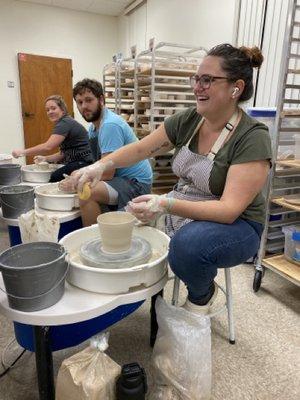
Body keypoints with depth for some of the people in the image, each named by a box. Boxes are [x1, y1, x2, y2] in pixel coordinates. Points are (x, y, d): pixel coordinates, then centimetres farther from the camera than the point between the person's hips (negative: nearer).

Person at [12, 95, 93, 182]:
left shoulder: (65, 123, -15)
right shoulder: (63, 123, 16)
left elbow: (48, 147, -24)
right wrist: (46, 158, 4)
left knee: (52, 178, -24)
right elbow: (64, 153, 17)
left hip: (82, 163, -9)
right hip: (75, 163, 9)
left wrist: (23, 152, -17)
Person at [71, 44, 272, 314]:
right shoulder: (187, 121, -4)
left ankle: (203, 294, -1)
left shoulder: (252, 139, -21)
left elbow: (230, 209, -27)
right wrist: (102, 165, -17)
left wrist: (167, 205, -39)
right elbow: (140, 149, 0)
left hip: (233, 225, -5)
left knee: (189, 243, -36)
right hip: (182, 216, 6)